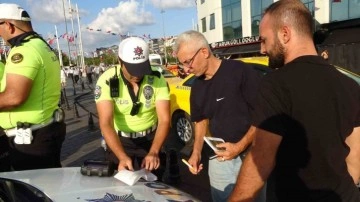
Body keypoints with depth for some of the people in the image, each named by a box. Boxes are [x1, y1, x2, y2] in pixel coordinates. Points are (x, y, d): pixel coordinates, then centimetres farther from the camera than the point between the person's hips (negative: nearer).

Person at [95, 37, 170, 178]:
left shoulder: (157, 79, -17)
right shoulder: (106, 81, -22)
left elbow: (164, 119, -19)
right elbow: (106, 124, -29)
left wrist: (154, 152, -33)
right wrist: (122, 157, -43)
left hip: (150, 139, 2)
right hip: (119, 141, -1)